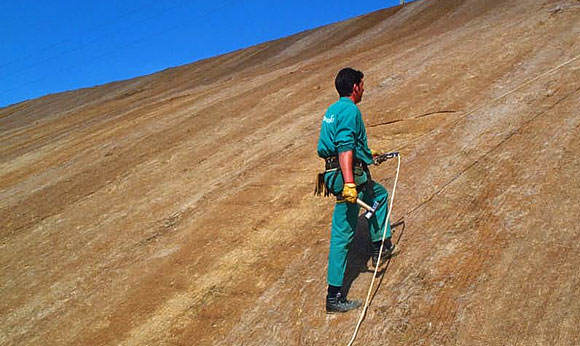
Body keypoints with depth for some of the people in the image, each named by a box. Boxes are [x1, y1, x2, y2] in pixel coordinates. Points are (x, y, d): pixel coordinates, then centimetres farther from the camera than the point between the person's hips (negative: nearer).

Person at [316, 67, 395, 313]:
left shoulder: (333, 110, 17)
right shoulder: (350, 111, -14)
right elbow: (345, 147, -27)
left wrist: (367, 153, 41)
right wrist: (349, 184, -34)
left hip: (341, 175, 9)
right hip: (350, 176, -9)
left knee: (380, 194, 25)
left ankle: (380, 247, 27)